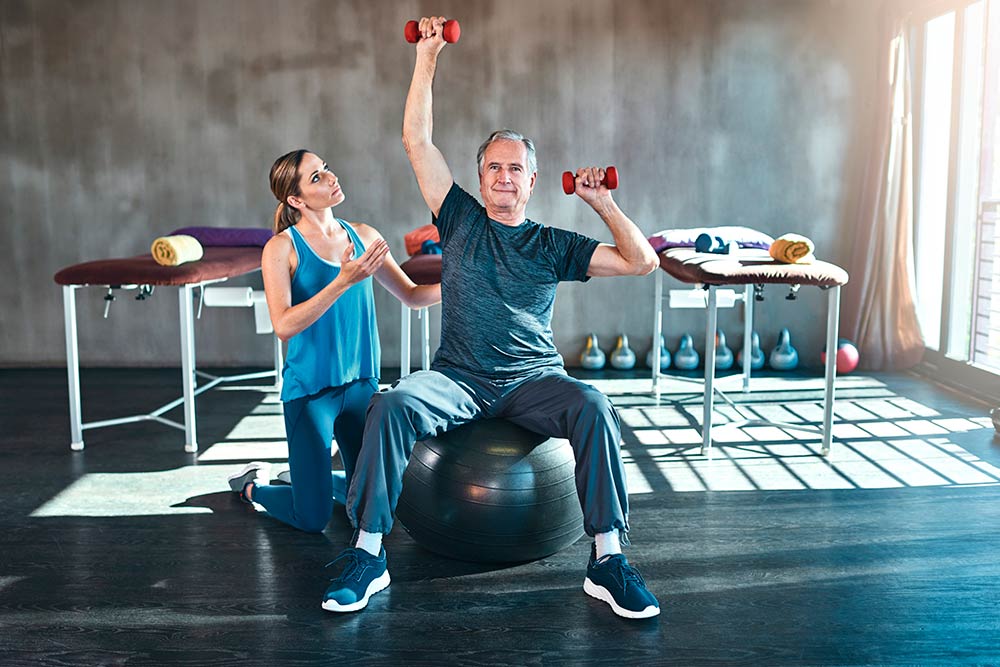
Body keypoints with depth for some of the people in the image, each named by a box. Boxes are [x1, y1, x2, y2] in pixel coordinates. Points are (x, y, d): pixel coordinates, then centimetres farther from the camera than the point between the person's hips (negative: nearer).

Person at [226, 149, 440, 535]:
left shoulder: (363, 236, 4)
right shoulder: (282, 248, -11)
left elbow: (411, 295, 9)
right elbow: (284, 326, -22)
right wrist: (343, 282, -30)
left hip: (360, 384, 5)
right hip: (309, 389, -5)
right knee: (312, 519, 1)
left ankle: (322, 479, 42)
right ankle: (253, 485, 30)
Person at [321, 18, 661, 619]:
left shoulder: (554, 246, 12)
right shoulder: (461, 220, 13)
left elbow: (642, 261, 8)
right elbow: (417, 140, 9)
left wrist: (603, 204, 0)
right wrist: (427, 57, 6)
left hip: (534, 381, 0)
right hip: (457, 379, 0)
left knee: (593, 406, -31)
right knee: (393, 403, -30)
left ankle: (608, 560, -23)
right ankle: (368, 553, -20)